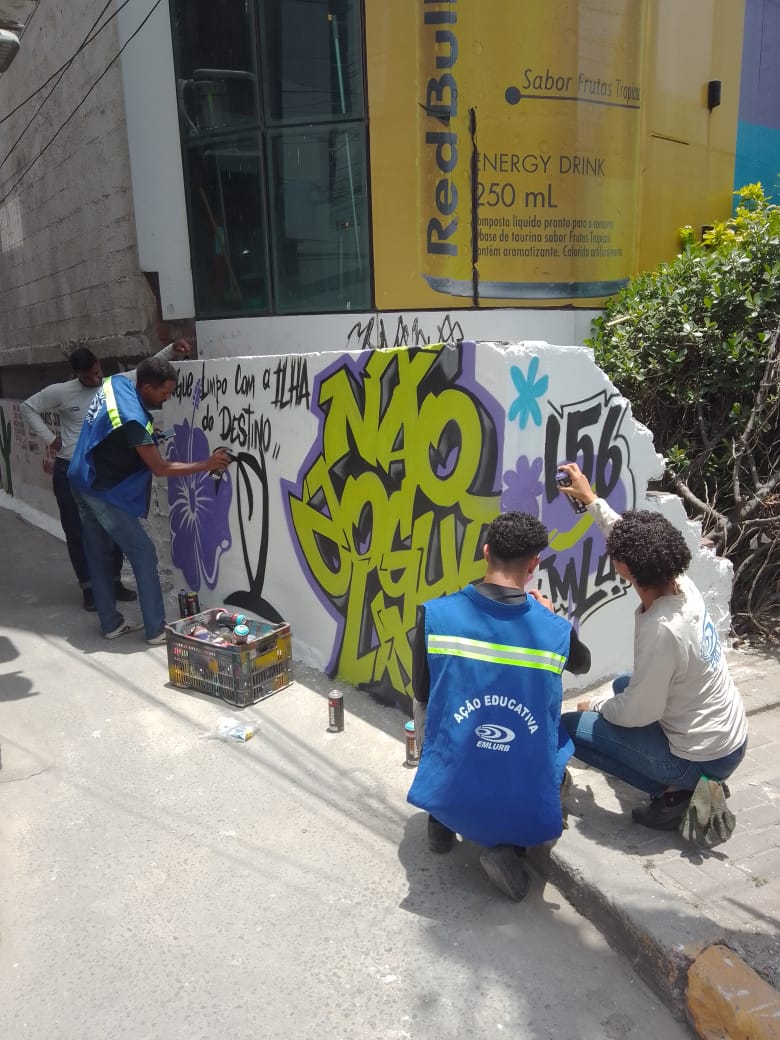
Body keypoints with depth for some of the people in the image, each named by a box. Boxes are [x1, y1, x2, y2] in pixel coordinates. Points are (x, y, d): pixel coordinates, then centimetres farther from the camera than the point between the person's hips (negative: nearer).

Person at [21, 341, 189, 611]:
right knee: (77, 532, 5)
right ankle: (89, 587, 16)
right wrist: (49, 438, -4)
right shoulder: (60, 392, -7)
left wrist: (172, 349, -21)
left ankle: (114, 581, 24)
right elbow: (28, 408, 5)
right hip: (70, 472, -2)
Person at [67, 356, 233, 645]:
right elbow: (161, 468, -23)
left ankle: (111, 623, 23)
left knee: (98, 555, 13)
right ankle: (156, 629, 1)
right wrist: (207, 464, -18)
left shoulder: (116, 382, -2)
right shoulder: (133, 418, -27)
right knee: (143, 554, -3)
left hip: (82, 483, 9)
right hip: (104, 493, -9)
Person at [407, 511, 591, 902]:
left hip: (449, 796, 1)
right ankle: (509, 847, 10)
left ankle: (441, 821, 21)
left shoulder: (434, 615, -11)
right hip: (527, 811, -1)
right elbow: (583, 664, 18)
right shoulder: (557, 631, -7)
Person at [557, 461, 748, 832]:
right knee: (623, 685, 28)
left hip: (703, 757, -8)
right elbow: (633, 539, 8)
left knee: (570, 728, -3)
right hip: (730, 738, 8)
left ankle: (677, 792, -2)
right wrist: (591, 499, 15)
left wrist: (596, 705, -4)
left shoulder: (661, 631, -32)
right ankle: (686, 782, 18)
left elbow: (638, 713, -23)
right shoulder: (682, 585, -10)